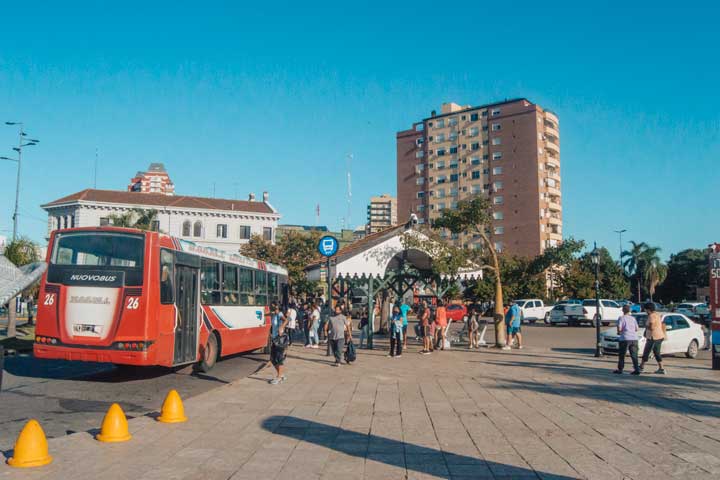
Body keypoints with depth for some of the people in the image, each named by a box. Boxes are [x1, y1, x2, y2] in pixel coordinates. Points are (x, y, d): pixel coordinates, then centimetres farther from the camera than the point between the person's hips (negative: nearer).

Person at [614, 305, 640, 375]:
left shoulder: (621, 318, -4)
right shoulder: (633, 318, 11)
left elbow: (619, 328, -11)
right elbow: (636, 329, 12)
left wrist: (619, 332, 10)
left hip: (625, 338, -4)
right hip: (634, 338, 5)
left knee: (621, 355, 6)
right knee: (634, 355, 6)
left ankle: (620, 369, 11)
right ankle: (636, 369, 1)